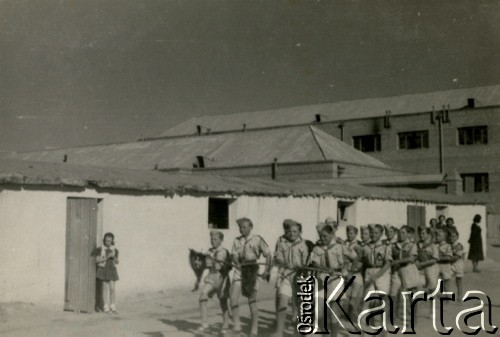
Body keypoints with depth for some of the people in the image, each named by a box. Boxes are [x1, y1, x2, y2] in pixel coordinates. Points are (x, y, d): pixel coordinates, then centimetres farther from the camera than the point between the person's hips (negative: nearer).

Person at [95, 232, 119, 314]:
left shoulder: (115, 250, 4)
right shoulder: (100, 249, -6)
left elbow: (117, 262, 7)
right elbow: (97, 260, -9)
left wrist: (114, 257, -15)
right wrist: (107, 257, -20)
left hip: (112, 270, 3)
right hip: (103, 270, -3)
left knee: (112, 288, -3)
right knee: (105, 288, -3)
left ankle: (113, 307, 6)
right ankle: (106, 308, 4)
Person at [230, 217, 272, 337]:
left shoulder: (257, 239, 1)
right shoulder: (237, 241, 12)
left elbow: (268, 255, 2)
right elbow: (234, 255, 2)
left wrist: (267, 270, -7)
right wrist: (237, 263, -18)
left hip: (252, 270, -3)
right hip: (239, 270, 3)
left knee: (252, 300, 2)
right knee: (234, 297, -13)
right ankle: (236, 325, -1)